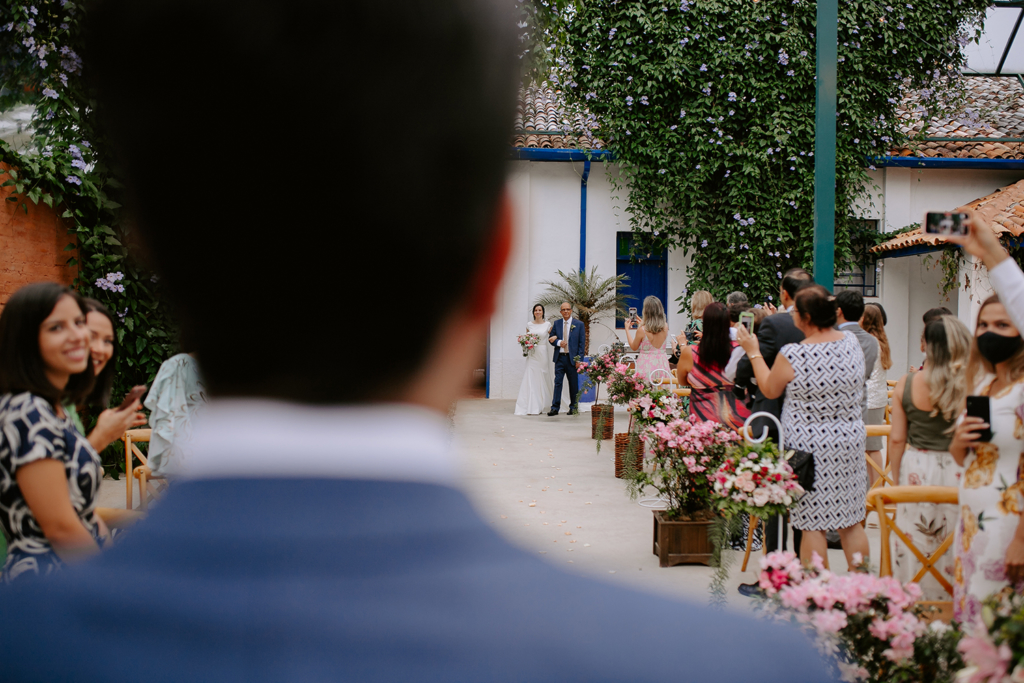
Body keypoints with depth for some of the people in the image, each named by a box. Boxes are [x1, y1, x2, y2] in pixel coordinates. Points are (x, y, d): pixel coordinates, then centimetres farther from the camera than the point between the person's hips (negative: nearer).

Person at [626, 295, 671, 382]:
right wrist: (642, 324, 28)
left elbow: (634, 347, 3)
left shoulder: (642, 330, -13)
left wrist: (627, 329, 13)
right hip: (661, 364, 4)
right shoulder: (665, 327, -1)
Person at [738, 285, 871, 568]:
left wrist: (753, 352, 10)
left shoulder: (791, 355, -16)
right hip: (850, 443, 5)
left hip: (809, 446, -5)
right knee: (850, 522, 14)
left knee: (813, 525, 3)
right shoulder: (852, 342, 0)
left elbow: (770, 390, 0)